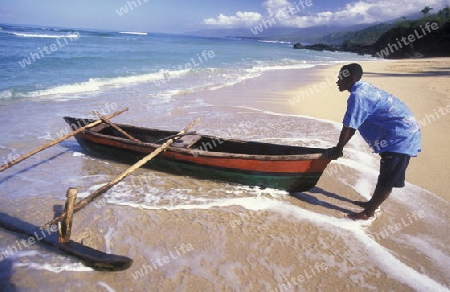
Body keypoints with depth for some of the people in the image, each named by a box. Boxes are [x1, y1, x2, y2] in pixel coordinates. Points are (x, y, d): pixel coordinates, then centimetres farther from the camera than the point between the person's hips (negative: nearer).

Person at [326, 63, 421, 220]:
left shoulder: (358, 96, -21)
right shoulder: (364, 88, 10)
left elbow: (348, 129, -17)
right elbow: (352, 126, 13)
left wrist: (337, 150, -3)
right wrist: (339, 148, 15)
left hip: (400, 137, -10)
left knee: (387, 180, 0)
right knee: (385, 174, 20)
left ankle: (368, 213, 10)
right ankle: (372, 203, 35)